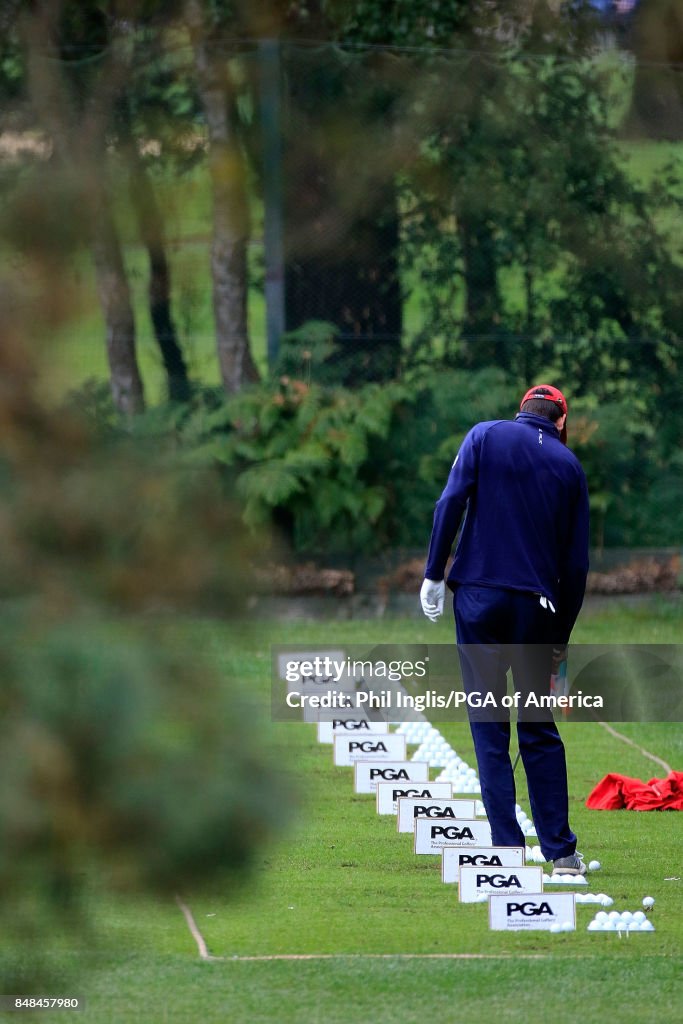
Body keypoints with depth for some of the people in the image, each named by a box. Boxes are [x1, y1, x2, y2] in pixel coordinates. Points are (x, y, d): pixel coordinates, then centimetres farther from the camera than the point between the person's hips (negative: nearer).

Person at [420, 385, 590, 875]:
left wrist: (434, 575, -5)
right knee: (540, 728, 10)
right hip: (536, 608, 2)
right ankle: (561, 851, 7)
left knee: (490, 727, 1)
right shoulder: (568, 464, 11)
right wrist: (561, 637, 16)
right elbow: (577, 561, 10)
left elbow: (451, 503, -8)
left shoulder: (485, 436, 5)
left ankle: (508, 848, -3)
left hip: (479, 598, -2)